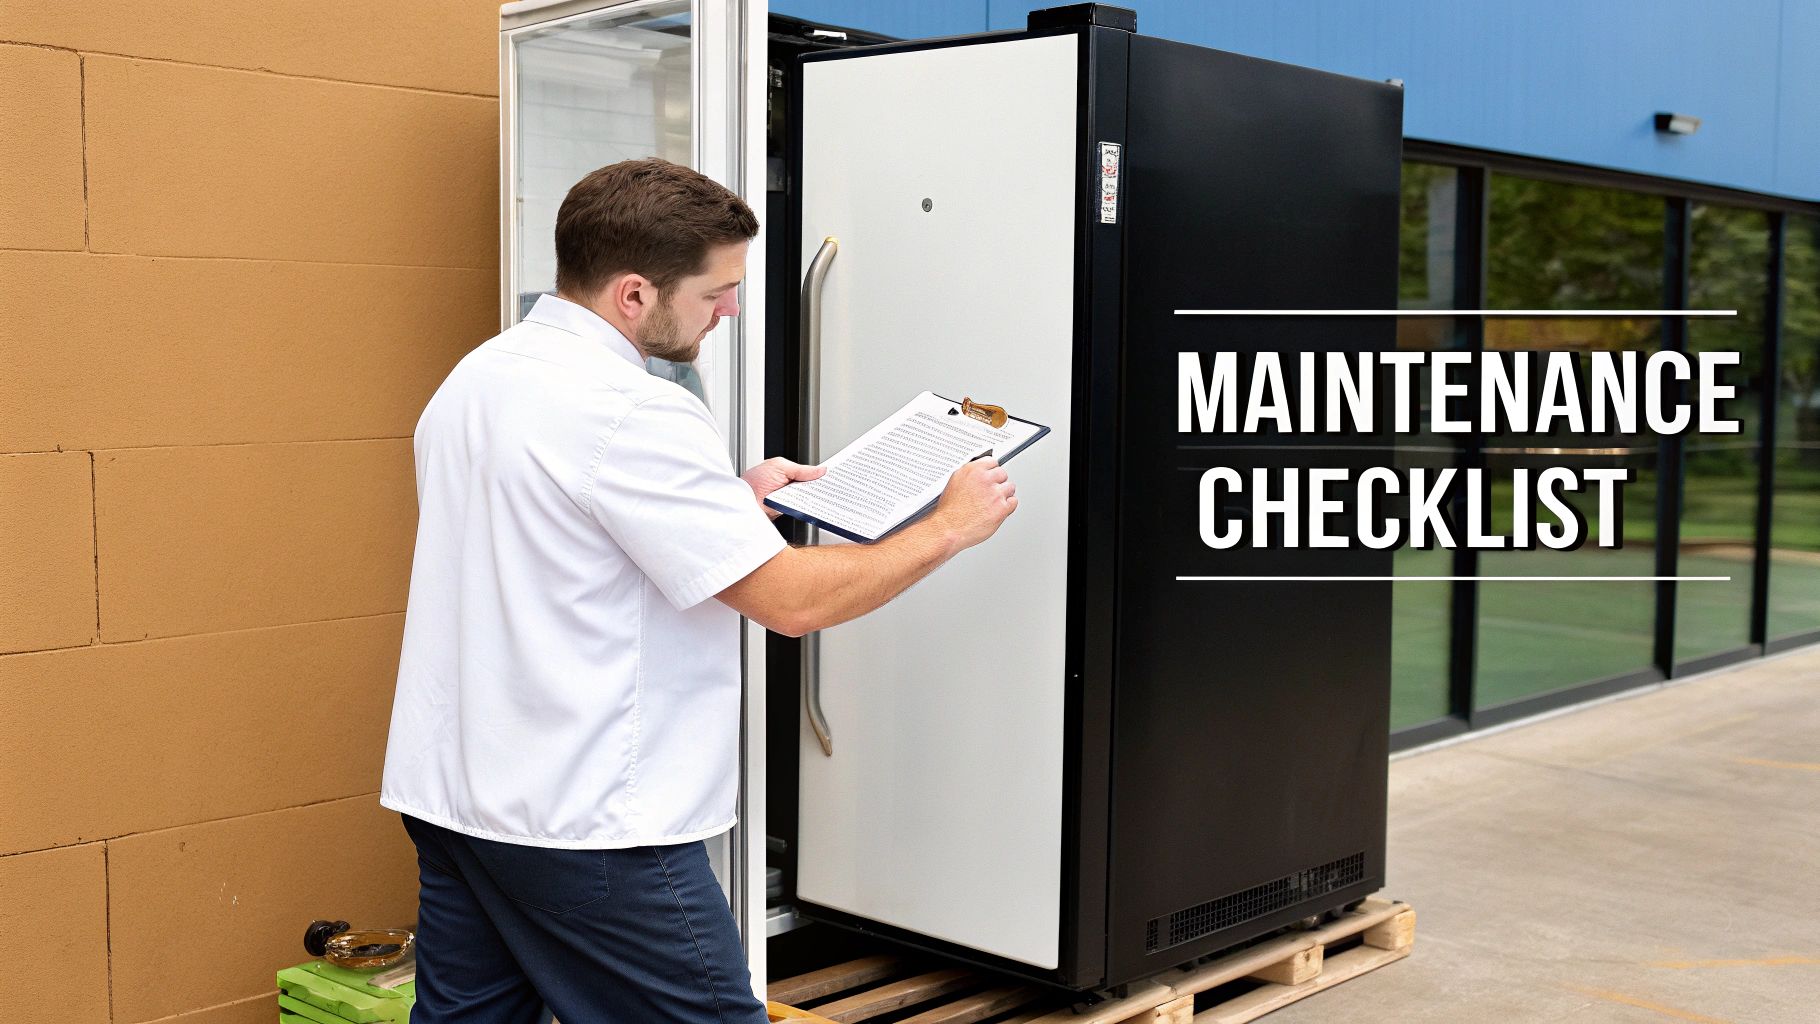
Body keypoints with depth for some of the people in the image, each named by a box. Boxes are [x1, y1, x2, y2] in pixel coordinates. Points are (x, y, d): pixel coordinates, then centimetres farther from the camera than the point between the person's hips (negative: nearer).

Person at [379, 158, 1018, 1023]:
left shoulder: (475, 377, 9)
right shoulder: (629, 412, -20)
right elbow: (792, 600, -19)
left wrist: (734, 500, 18)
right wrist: (949, 528, -6)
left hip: (449, 791, 9)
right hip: (583, 822, -9)